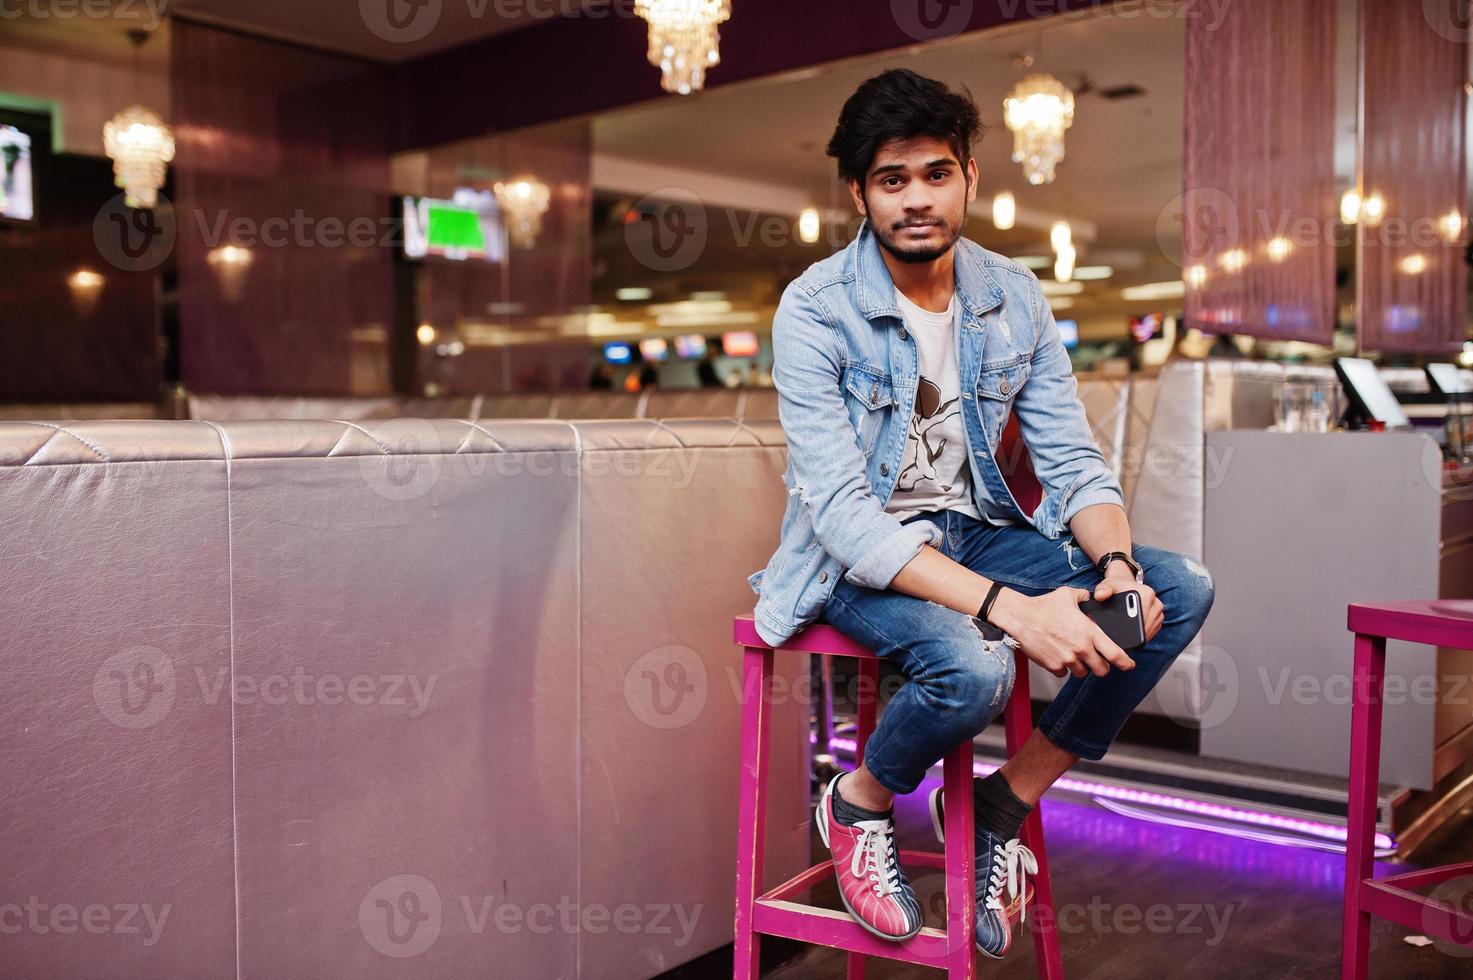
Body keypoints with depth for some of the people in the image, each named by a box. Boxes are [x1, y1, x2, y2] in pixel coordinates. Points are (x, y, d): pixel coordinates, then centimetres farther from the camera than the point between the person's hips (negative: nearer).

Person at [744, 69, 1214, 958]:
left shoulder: (1015, 298, 0)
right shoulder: (815, 311, -17)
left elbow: (1073, 463, 0)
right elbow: (844, 515, -26)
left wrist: (1116, 565, -23)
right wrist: (1009, 607, -36)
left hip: (974, 532, 6)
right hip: (858, 557, -5)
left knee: (1182, 589, -12)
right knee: (973, 663, -36)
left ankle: (1007, 802, 0)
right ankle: (859, 803, 0)